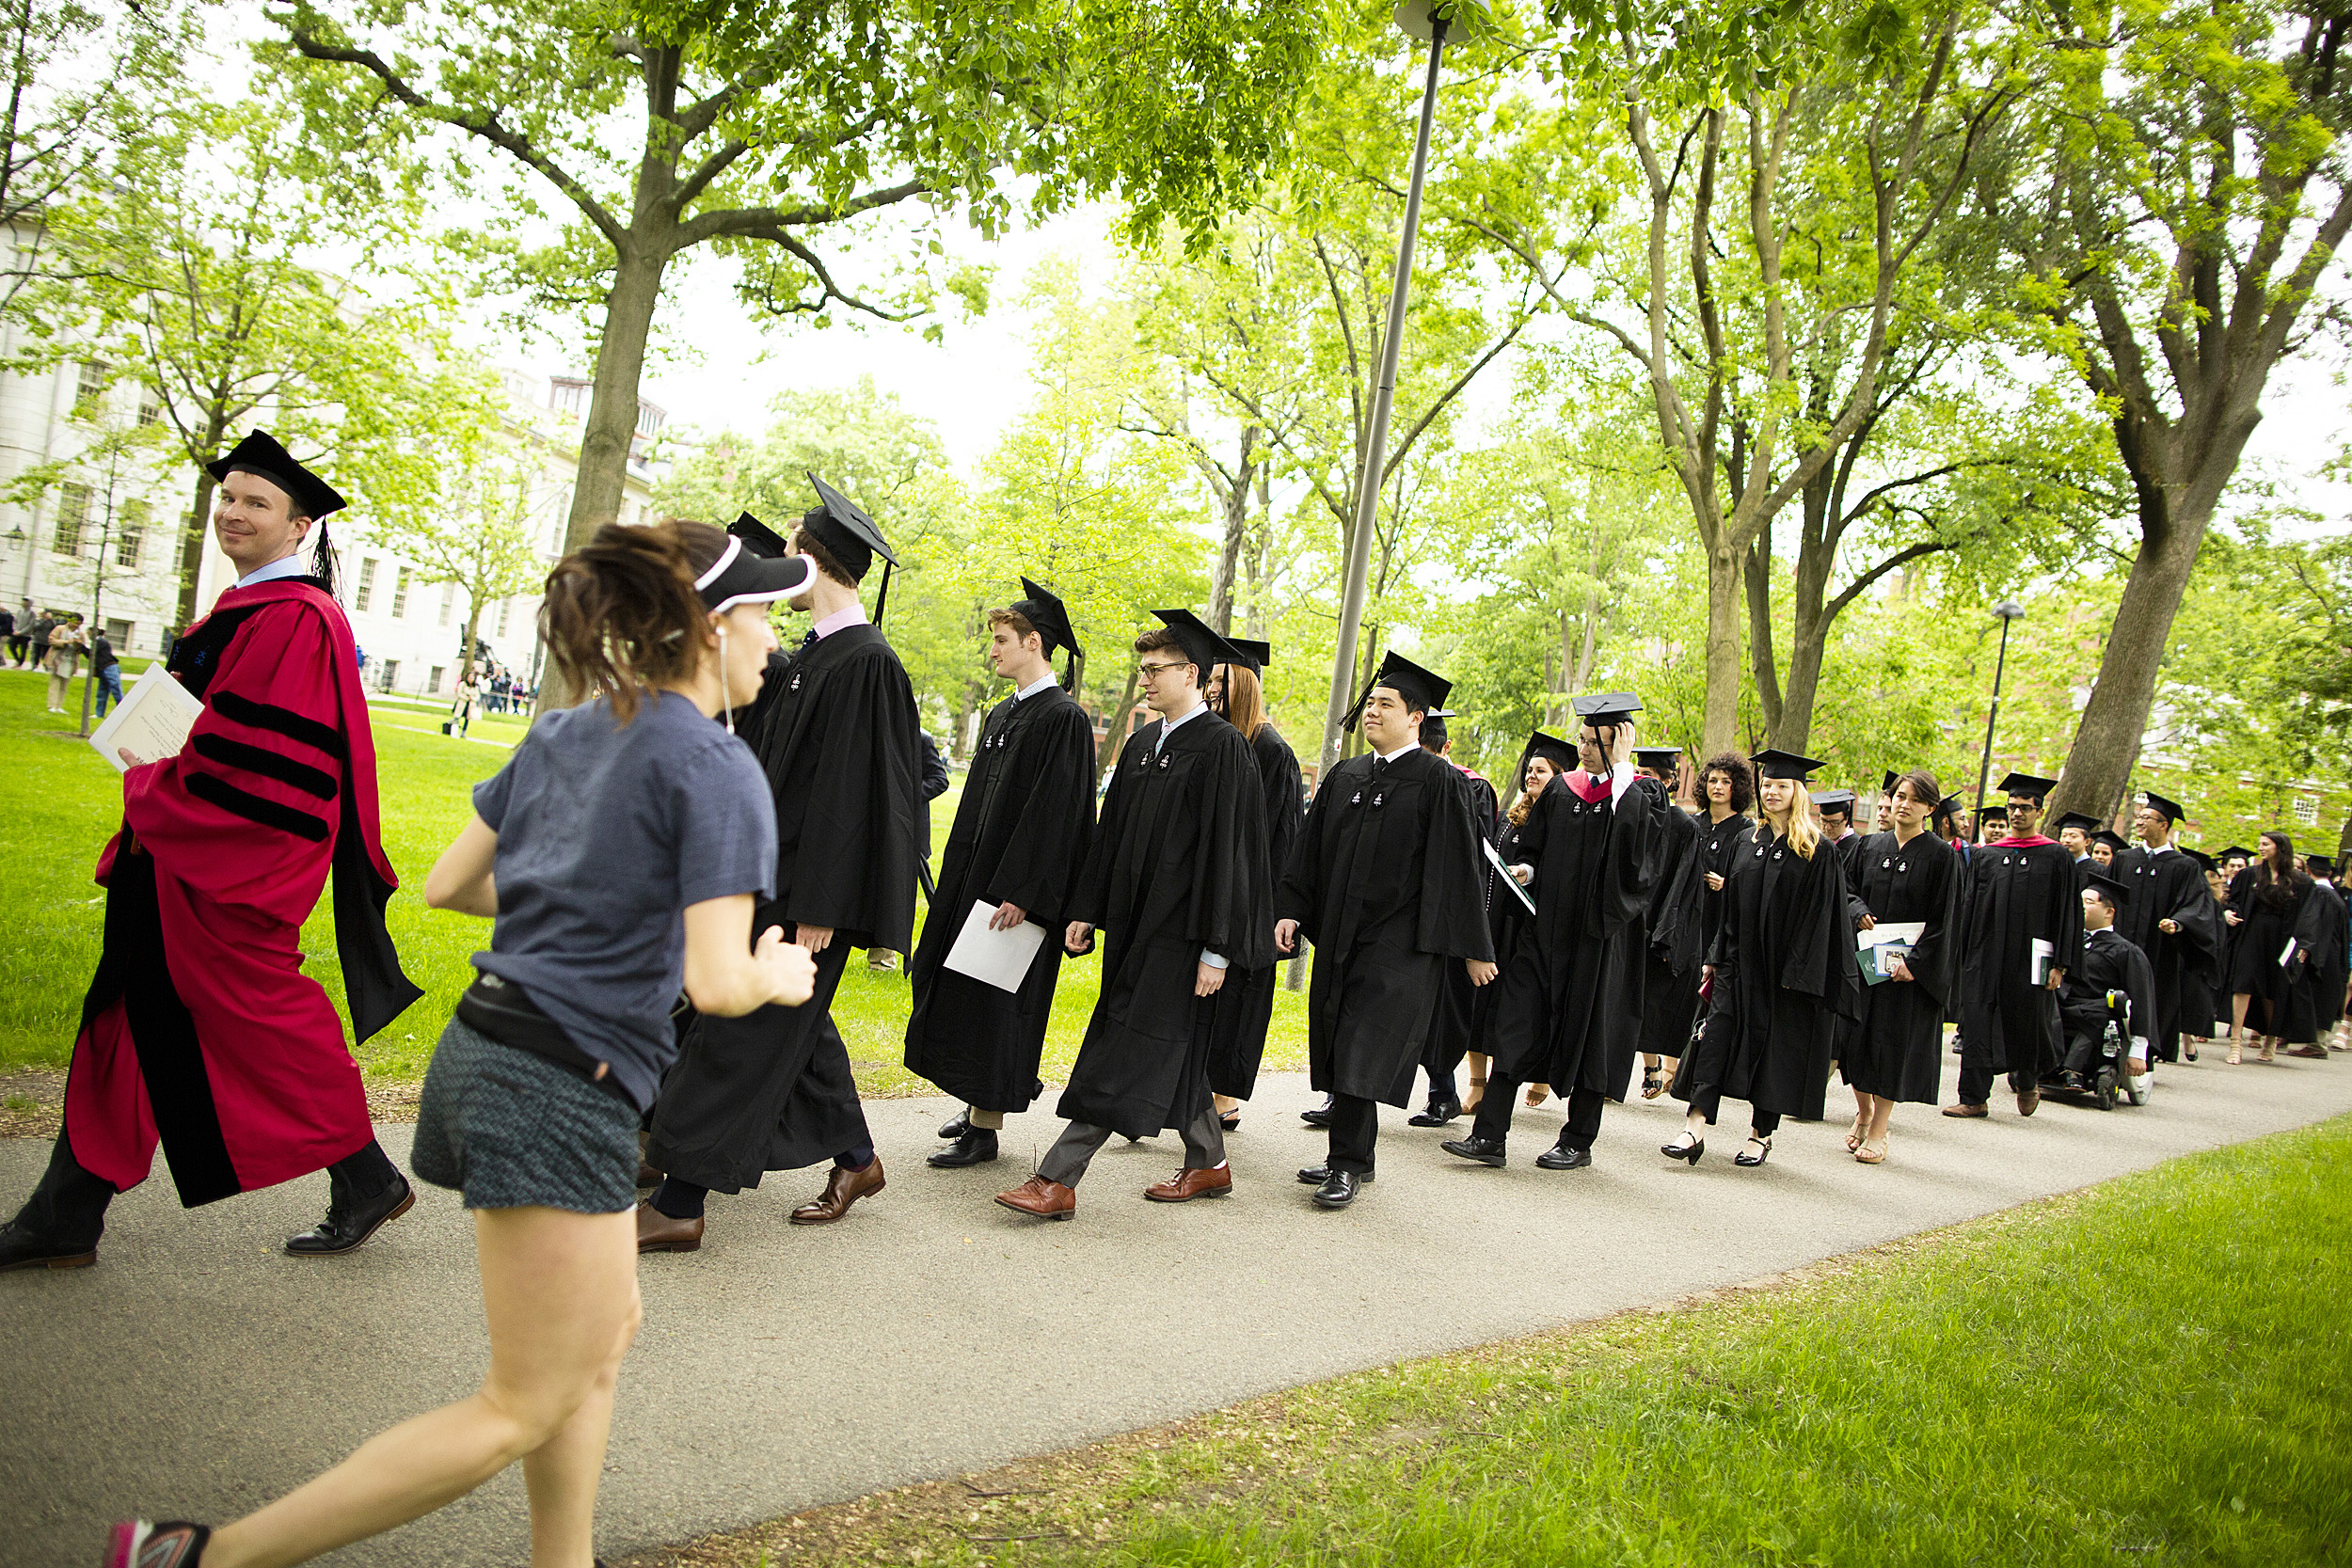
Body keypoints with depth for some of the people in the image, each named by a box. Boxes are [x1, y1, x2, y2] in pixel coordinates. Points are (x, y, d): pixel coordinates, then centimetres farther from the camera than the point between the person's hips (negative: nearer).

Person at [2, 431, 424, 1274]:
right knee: (129, 1019, 12)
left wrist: (154, 786, -12)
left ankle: (367, 1181, 15)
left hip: (233, 867, -10)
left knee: (257, 1021, -1)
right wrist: (155, 784, 10)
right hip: (181, 852, 10)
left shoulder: (297, 621, -17)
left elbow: (258, 753, -23)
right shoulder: (238, 610, 15)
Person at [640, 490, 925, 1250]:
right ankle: (855, 1160, 34)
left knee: (738, 1040, -4)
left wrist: (818, 909, -23)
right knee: (796, 1025, 19)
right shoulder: (815, 653, 8)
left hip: (806, 886, -9)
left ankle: (678, 1206, 5)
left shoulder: (863, 661, -19)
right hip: (777, 872, 10)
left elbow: (850, 794, -23)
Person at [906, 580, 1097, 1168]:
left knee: (993, 1003, -3)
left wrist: (1020, 892, -24)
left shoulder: (1063, 718, -14)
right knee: (962, 997, 13)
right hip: (973, 875, 9)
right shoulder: (1001, 715, 13)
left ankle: (985, 1127, 7)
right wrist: (957, 877, 16)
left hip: (1013, 885, -9)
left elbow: (1054, 812, -20)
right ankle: (980, 1106, 25)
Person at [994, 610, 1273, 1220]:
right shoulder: (1141, 744, 12)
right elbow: (1112, 832, 17)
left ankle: (1057, 1180, -6)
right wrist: (1088, 911, 12)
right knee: (1171, 1049, 15)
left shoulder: (1222, 747, -12)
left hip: (1180, 928, -8)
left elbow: (1229, 849, -15)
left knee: (1130, 1051, -7)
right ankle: (1208, 1164, 29)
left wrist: (1216, 948, -18)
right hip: (1135, 919, 8)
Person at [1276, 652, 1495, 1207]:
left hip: (1399, 942, -6)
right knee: (1338, 1048, 10)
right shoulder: (1345, 777, 12)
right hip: (1341, 933, 7)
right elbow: (1311, 849, 15)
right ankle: (1354, 1156, 22)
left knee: (1364, 1052, -10)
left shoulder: (1438, 781, -6)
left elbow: (1459, 866, -7)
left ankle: (1346, 1164, -2)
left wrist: (1472, 948, -8)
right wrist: (1290, 910, 5)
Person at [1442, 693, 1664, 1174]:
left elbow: (1639, 856, -21)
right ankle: (1489, 1137, -1)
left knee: (1590, 1033, 4)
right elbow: (1532, 849, 18)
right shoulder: (1561, 791, 10)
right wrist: (1526, 870, -3)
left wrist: (1621, 781, -21)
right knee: (1516, 1024, -2)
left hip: (1602, 935, -4)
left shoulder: (1645, 796, -2)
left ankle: (1578, 1142, 18)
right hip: (1546, 926, 4)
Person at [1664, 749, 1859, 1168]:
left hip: (1785, 968, -4)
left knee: (1776, 1043, 3)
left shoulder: (1817, 853, -5)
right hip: (1740, 961, 4)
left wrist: (1796, 971, -15)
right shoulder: (1750, 842, 11)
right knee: (1717, 1035, -6)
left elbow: (1818, 915, -9)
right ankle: (1696, 1126, -11)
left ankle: (1761, 1133, 16)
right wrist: (1715, 957, 8)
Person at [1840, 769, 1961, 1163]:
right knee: (1857, 1037, 5)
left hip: (1911, 966, -4)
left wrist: (1914, 961, -17)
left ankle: (1878, 1131, 8)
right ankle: (1863, 1113, 27)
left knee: (1893, 1044, -1)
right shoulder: (1870, 847, 7)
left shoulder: (1941, 857, -5)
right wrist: (1859, 914, -9)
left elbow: (1944, 919, -8)